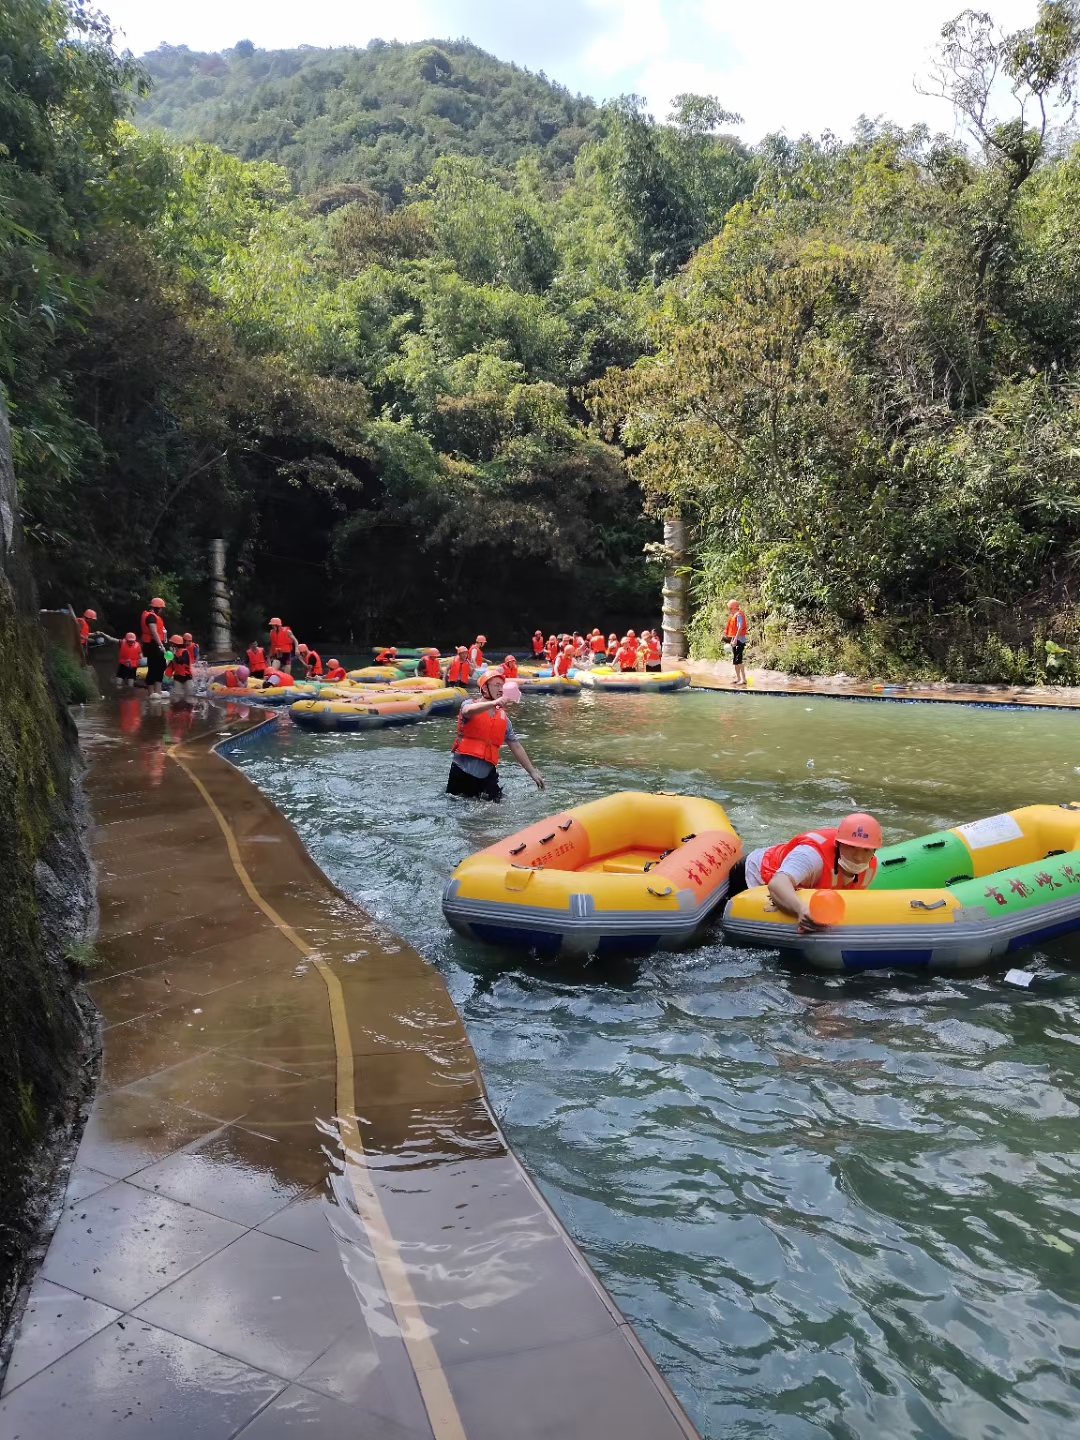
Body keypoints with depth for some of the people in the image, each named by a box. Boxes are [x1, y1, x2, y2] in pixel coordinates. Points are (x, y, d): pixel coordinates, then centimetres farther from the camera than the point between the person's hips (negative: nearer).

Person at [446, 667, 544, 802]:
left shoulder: (503, 717, 10)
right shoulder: (470, 704, -3)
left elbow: (516, 747, 14)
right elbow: (468, 711, -29)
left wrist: (533, 771, 12)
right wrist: (494, 703, -45)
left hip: (487, 774, 4)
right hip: (463, 770, -3)